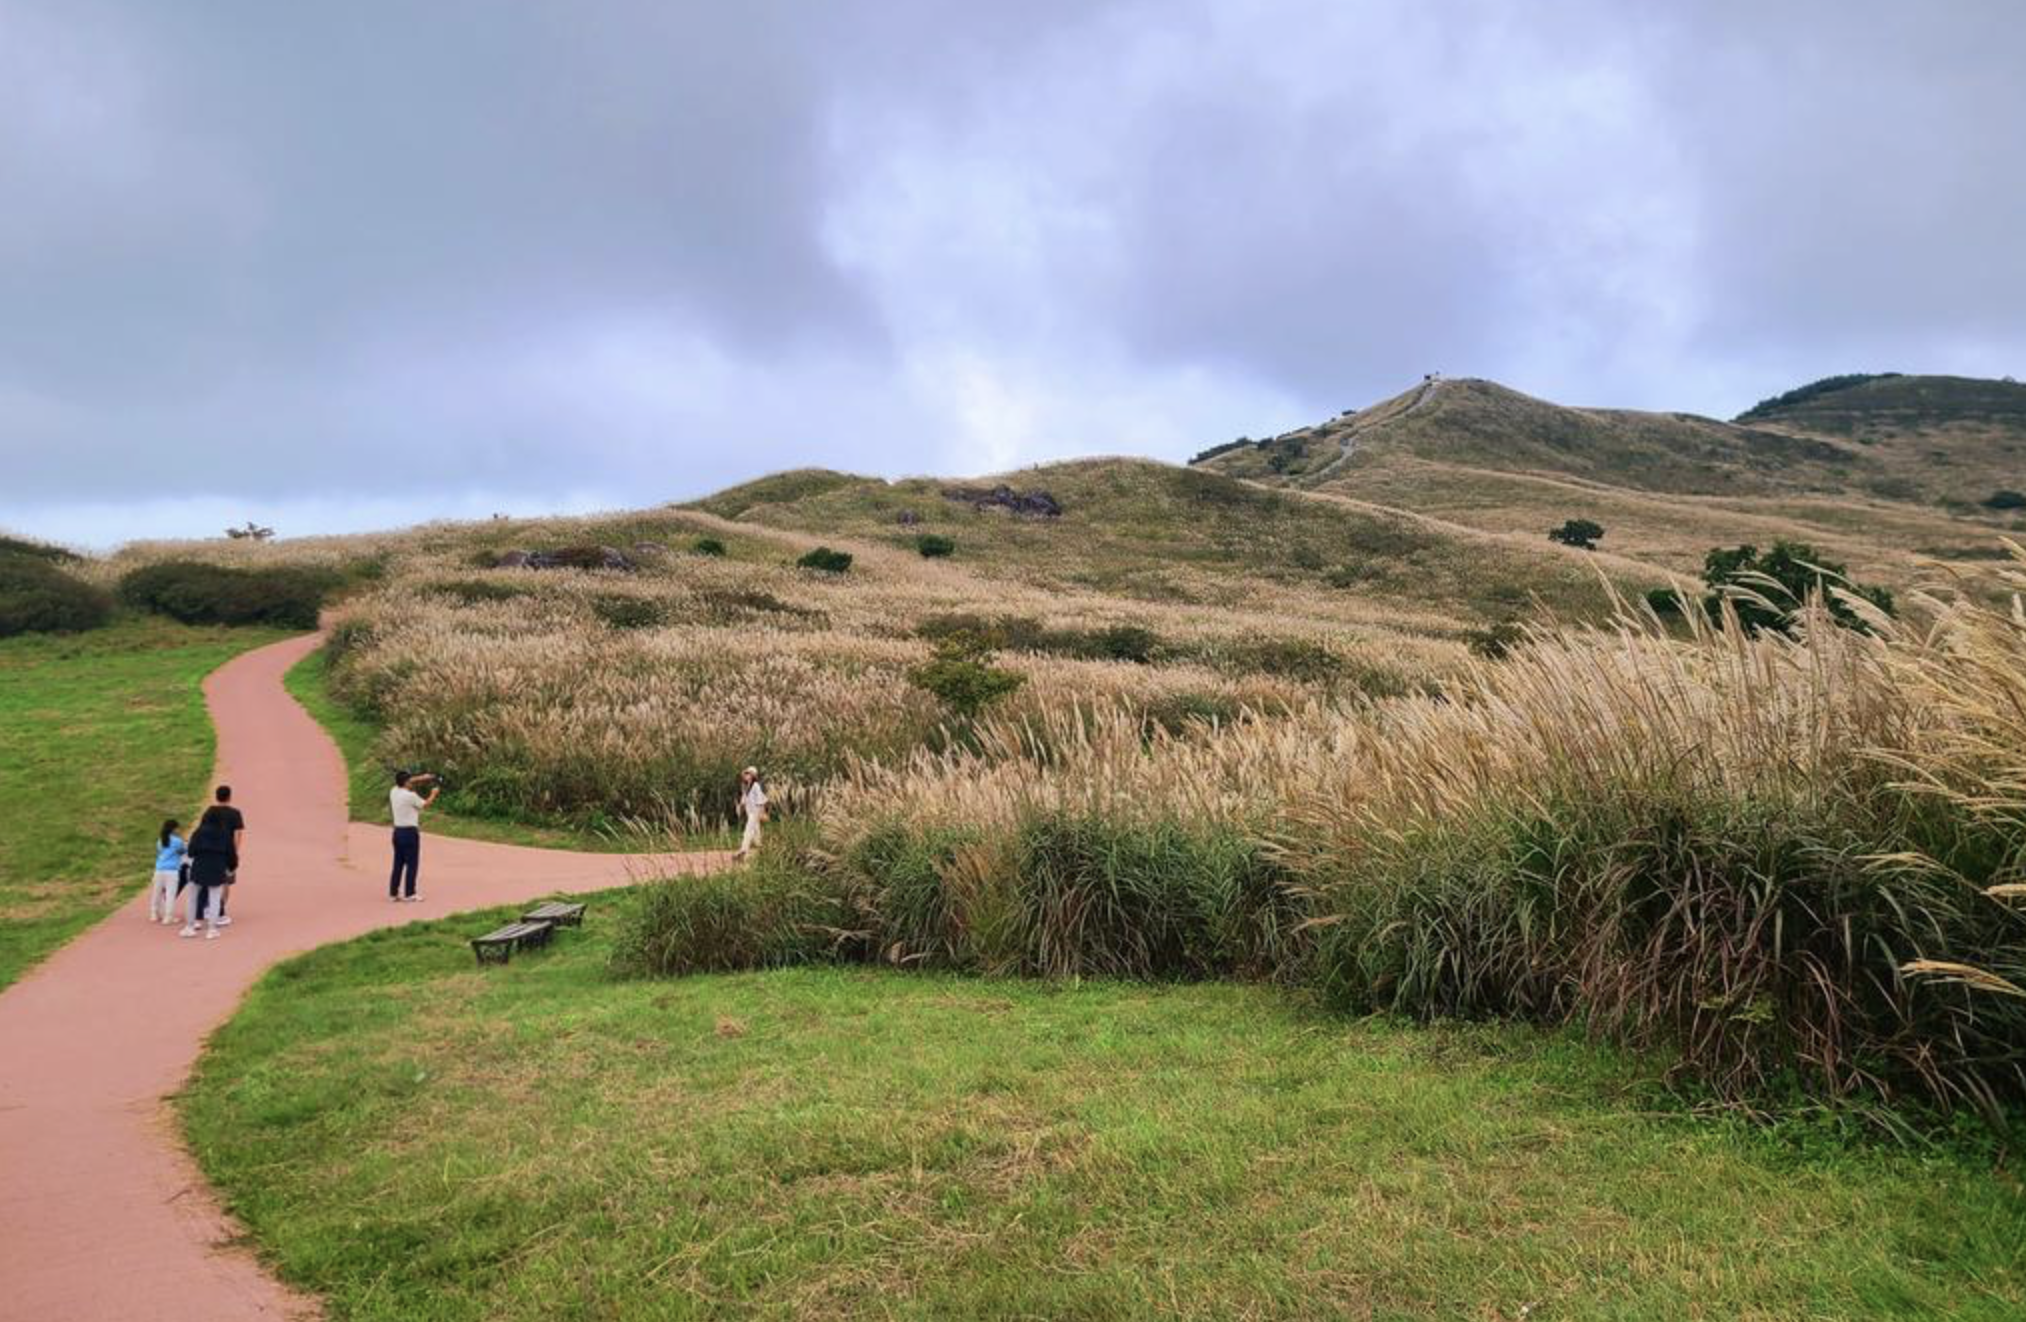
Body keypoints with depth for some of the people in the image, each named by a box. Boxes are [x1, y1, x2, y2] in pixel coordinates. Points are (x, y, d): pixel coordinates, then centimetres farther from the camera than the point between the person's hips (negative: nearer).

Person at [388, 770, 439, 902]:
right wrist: (433, 793, 18)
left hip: (398, 831, 7)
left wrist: (421, 778, 23)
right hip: (410, 832, -7)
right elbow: (425, 804, 1)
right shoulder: (411, 796, -16)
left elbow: (404, 784, 24)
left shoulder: (393, 792, 3)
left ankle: (393, 893, 15)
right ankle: (410, 894, 1)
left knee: (398, 863, 12)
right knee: (412, 864, 0)